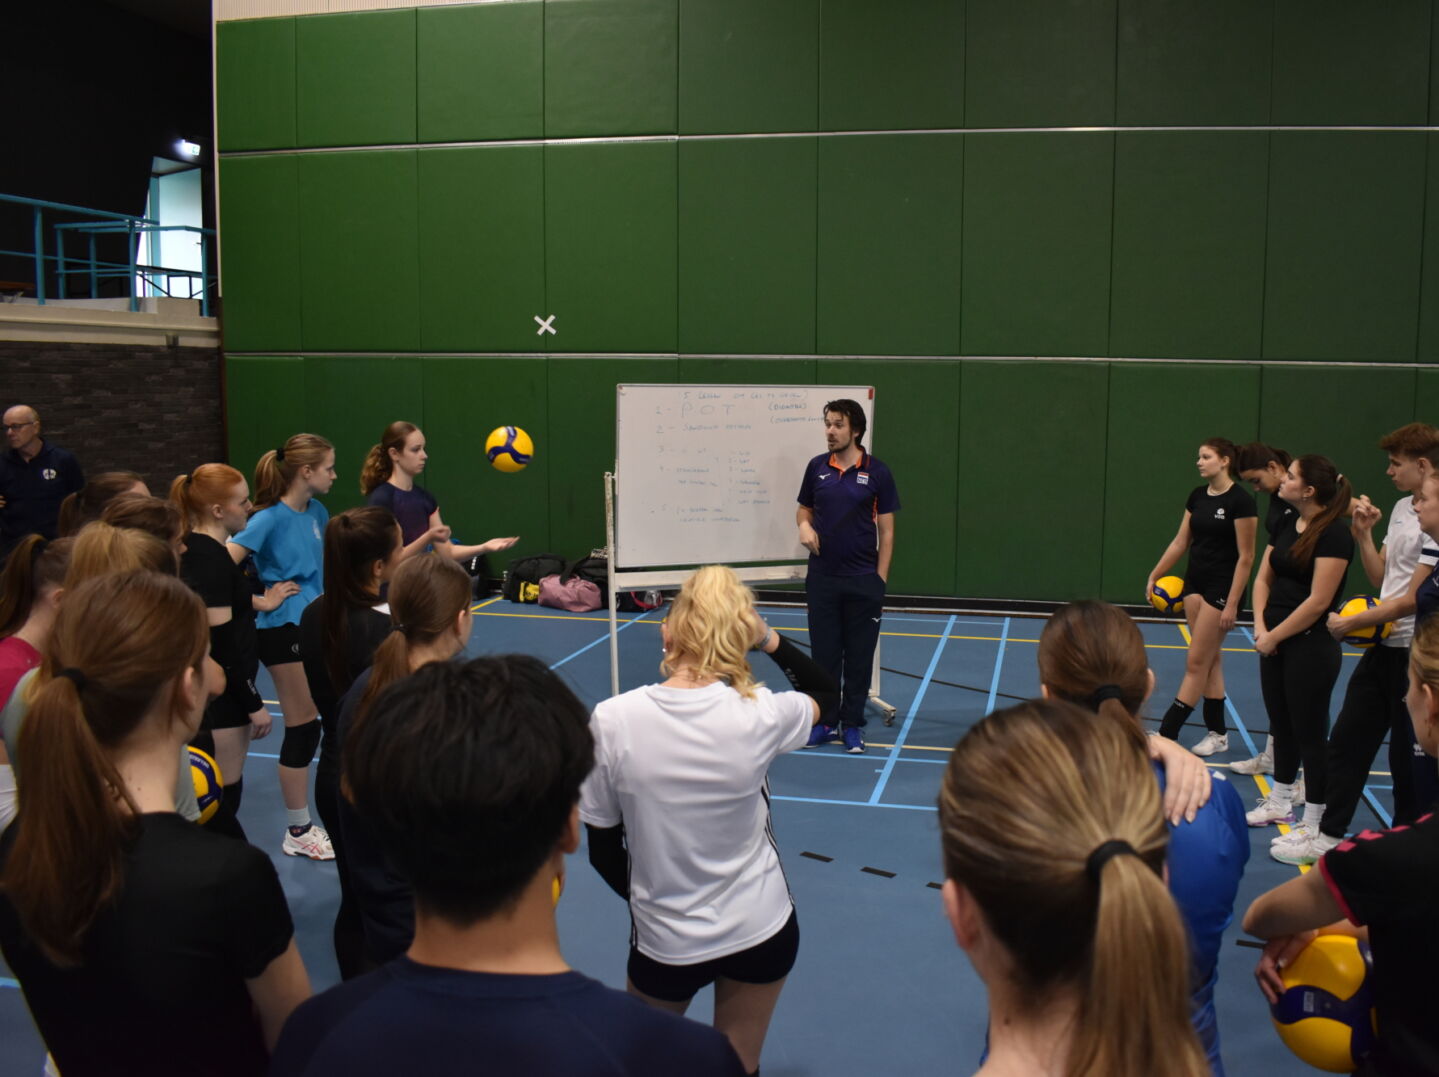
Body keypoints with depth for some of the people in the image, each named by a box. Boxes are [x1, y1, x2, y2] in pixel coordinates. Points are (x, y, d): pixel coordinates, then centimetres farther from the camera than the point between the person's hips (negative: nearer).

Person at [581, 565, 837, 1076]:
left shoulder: (612, 721, -20)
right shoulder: (759, 713, -18)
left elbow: (603, 852, -8)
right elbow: (824, 690, 7)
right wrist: (769, 639, -7)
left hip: (665, 942, -1)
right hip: (763, 932, 1)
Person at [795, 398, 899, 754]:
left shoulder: (877, 472, -4)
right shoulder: (816, 467, 4)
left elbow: (886, 529, -1)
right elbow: (804, 509, 16)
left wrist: (880, 578, -5)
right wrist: (804, 526, -8)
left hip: (863, 580, -2)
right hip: (822, 578, 2)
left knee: (859, 655, 6)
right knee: (824, 652, 8)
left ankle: (852, 724, 17)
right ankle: (825, 721, 19)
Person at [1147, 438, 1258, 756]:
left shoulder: (1240, 500, -14)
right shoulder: (1197, 496, 7)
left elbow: (1246, 556, -15)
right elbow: (1180, 543, 13)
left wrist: (1232, 604, -17)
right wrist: (1154, 575, 9)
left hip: (1222, 587, -7)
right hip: (1194, 583, 8)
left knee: (1196, 662, -4)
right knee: (1210, 659, 12)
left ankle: (1167, 734, -2)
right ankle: (1217, 733, 19)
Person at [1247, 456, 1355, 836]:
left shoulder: (1333, 535, -16)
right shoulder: (1286, 525, 8)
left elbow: (1318, 601, -19)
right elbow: (1263, 578, 11)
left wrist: (1274, 636, -13)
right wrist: (1260, 626, -3)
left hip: (1310, 647, -7)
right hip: (1274, 643, 8)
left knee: (1309, 733, 1)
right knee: (1282, 724, 18)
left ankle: (1315, 824, 11)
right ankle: (1279, 803, 32)